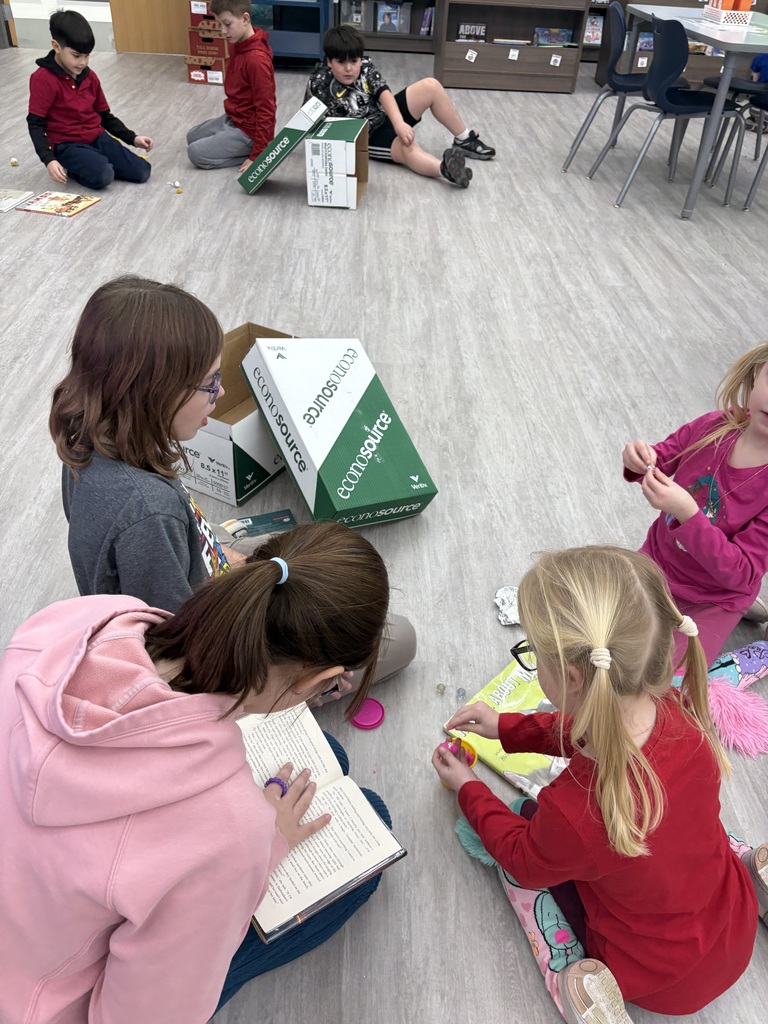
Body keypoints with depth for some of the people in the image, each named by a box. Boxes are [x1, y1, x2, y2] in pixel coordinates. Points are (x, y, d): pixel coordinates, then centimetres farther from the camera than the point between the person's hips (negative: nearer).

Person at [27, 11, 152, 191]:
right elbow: (36, 124, -15)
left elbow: (105, 115, 18)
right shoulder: (42, 79, -13)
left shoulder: (90, 76, 8)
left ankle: (97, 161, 11)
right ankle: (70, 167, 0)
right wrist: (49, 160, -29)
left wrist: (133, 138, 5)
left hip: (97, 138, 6)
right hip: (67, 145, -6)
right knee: (102, 176, -34)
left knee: (142, 172, -10)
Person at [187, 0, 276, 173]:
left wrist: (258, 156, -27)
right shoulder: (239, 45, 1)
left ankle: (250, 153, -4)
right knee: (192, 137, 23)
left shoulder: (256, 59, -27)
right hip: (232, 118, 10)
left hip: (248, 129, -10)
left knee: (196, 153, -13)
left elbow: (265, 110, -27)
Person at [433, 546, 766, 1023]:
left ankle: (572, 975, -1)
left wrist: (468, 789, 2)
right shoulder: (681, 712, -26)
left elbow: (524, 863, -13)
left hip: (659, 981, -4)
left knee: (526, 819, 5)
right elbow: (597, 731, 0)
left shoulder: (575, 813, -41)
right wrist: (504, 726, 3)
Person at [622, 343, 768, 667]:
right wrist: (639, 459, -25)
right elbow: (664, 456, 1)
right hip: (656, 561, 5)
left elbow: (741, 574, -30)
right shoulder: (715, 426, -17)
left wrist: (687, 512, -44)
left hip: (711, 600, -4)